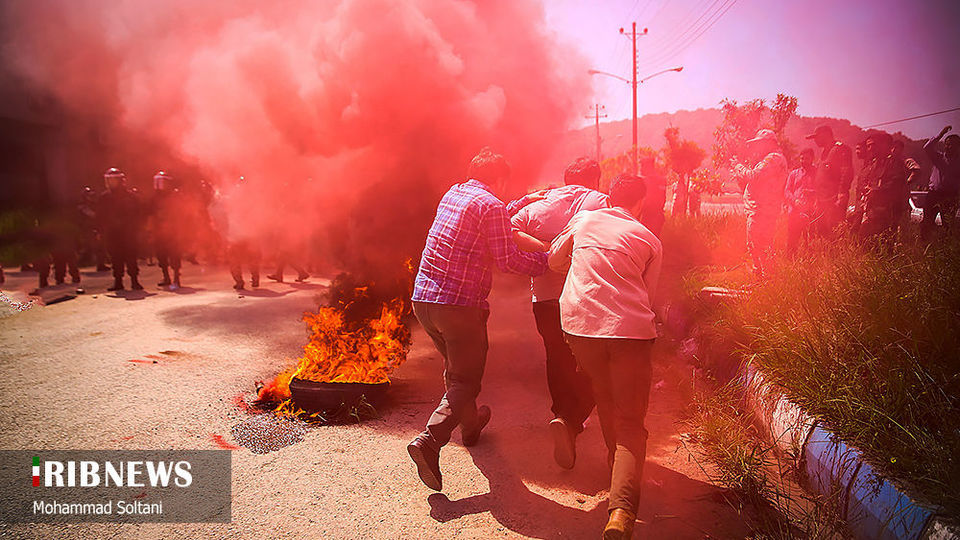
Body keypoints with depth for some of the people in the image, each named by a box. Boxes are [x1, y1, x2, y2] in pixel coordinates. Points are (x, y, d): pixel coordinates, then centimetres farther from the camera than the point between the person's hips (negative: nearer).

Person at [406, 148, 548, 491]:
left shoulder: (451, 194, 15)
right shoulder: (492, 206, -8)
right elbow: (507, 259, -12)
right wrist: (546, 261, 3)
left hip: (422, 298, 8)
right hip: (459, 305, -8)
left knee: (456, 367, 25)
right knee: (465, 380, 2)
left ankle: (470, 424, 43)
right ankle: (430, 441, -15)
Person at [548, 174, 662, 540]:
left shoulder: (583, 220, 14)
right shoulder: (650, 241, 10)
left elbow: (554, 261, 25)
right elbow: (647, 294, 17)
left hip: (579, 324, 2)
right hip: (630, 330, -2)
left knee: (605, 400, 26)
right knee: (631, 424, 1)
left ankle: (615, 462, 39)